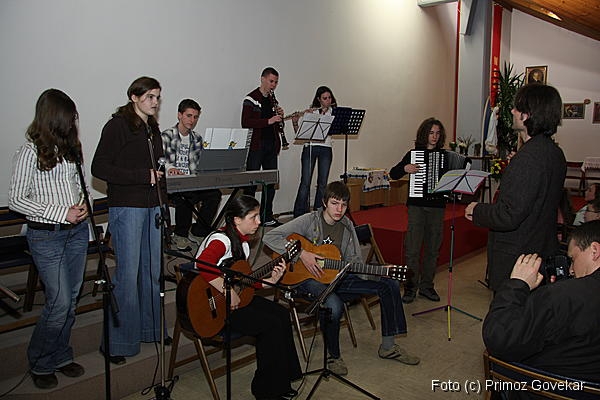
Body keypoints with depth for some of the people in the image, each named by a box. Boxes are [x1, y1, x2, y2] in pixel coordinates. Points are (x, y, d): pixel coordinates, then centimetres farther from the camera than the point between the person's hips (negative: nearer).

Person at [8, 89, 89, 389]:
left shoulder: (69, 146, 8)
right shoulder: (31, 151, -11)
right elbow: (16, 200, -11)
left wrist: (83, 204, 1)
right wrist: (61, 213, -16)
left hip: (77, 231, 6)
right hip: (47, 235, -6)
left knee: (71, 299, 13)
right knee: (59, 302, -4)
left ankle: (61, 356, 30)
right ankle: (39, 364, 19)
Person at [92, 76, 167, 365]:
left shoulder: (152, 128, 16)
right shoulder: (117, 125, -7)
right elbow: (99, 168, -13)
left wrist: (165, 174, 8)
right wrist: (143, 176, -16)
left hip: (153, 206, 7)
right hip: (126, 207, -7)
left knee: (153, 270, 11)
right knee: (128, 273, -5)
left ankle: (150, 329, 25)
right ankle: (118, 342, 9)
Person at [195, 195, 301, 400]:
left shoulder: (243, 242, 10)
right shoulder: (221, 239, -21)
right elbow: (203, 265, -42)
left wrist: (270, 280, 1)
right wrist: (229, 292, -36)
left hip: (236, 297, 10)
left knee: (281, 314, 1)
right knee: (271, 325, -16)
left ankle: (280, 382, 13)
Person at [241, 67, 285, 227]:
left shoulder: (273, 99, 16)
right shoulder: (251, 99, -5)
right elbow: (245, 123, -17)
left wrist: (280, 116, 0)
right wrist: (268, 121, -22)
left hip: (271, 146, 7)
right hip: (256, 146, -7)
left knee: (271, 182, 9)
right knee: (251, 182, -3)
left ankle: (267, 217, 18)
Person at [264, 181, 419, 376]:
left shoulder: (347, 226, 5)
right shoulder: (309, 221, -12)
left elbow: (353, 261, 7)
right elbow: (270, 237, -18)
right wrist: (301, 253, -25)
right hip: (309, 278, -6)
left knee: (390, 285, -3)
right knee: (334, 304, -39)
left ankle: (388, 347, 8)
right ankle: (333, 355, -10)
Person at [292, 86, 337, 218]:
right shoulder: (310, 111, 6)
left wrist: (314, 115, -16)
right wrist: (295, 122, -14)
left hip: (325, 149, 2)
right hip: (310, 147, -1)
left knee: (323, 182, 2)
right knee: (305, 182, -5)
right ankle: (299, 214, 0)